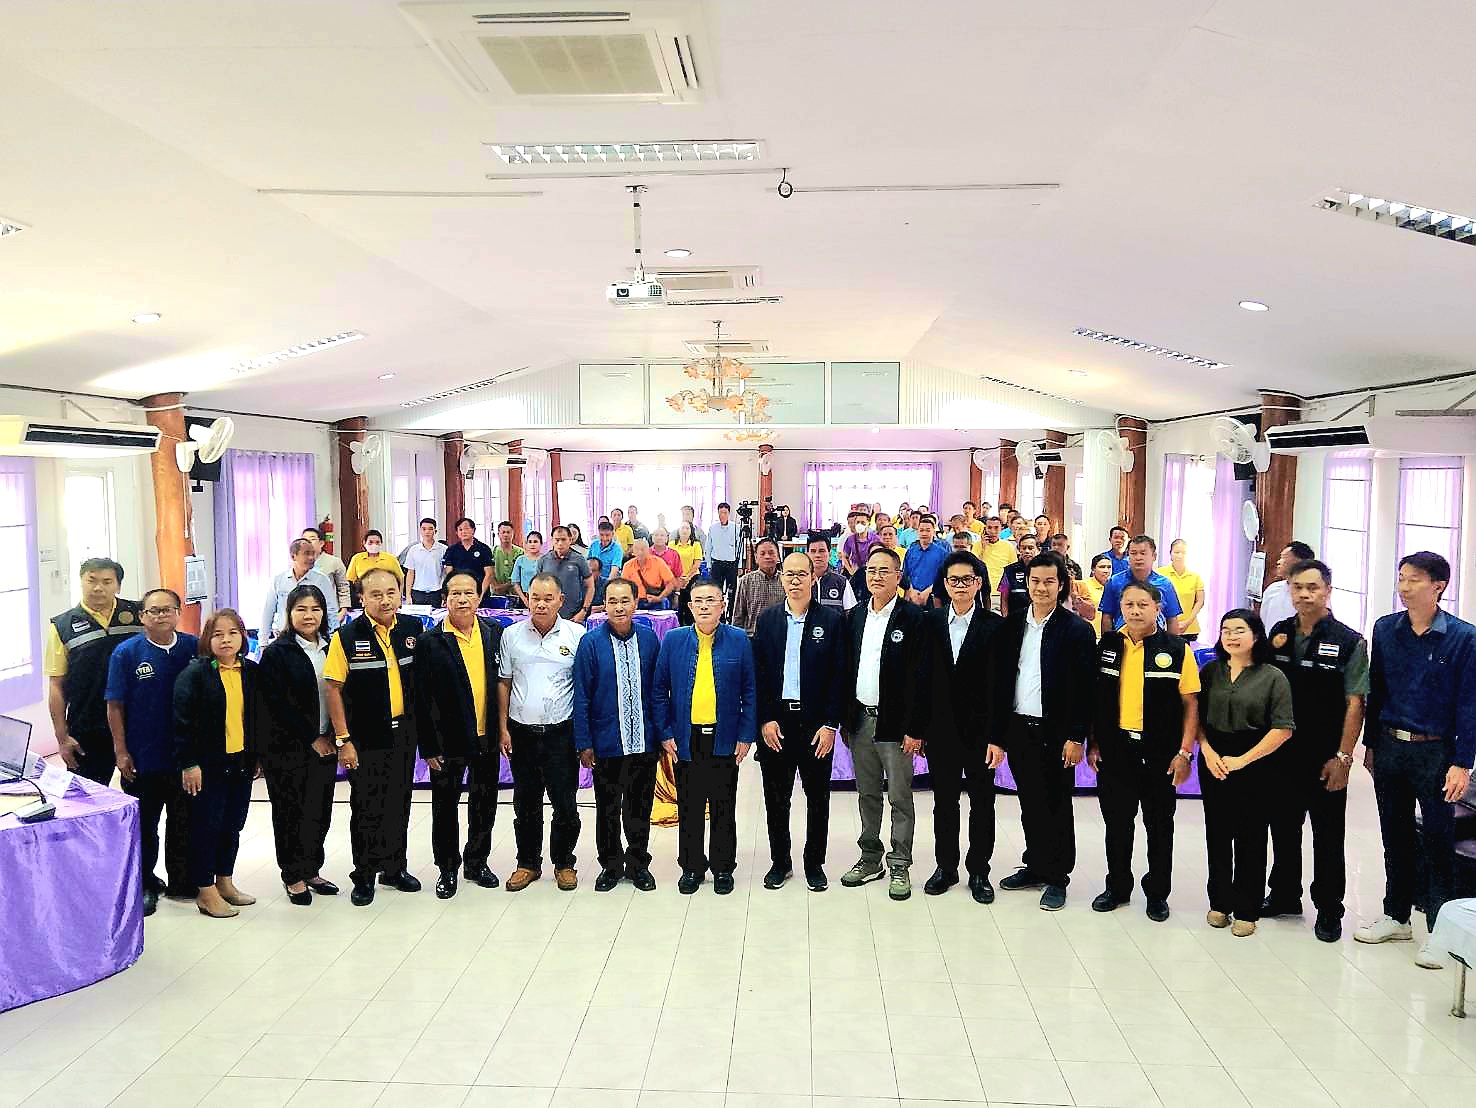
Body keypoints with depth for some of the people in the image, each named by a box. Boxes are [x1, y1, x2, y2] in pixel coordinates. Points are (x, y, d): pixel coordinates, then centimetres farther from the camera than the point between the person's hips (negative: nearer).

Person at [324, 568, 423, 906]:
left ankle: (394, 867, 30)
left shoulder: (414, 628, 0)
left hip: (404, 733, 4)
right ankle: (364, 876, 21)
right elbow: (333, 689, -10)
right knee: (366, 808, 6)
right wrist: (343, 739, -12)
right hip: (365, 738, -4)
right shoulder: (347, 636, -12)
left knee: (399, 803, 15)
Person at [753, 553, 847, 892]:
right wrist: (765, 720, -5)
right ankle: (780, 861, 25)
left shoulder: (832, 619, -2)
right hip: (775, 721, 2)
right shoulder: (768, 619, 5)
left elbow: (839, 674, -4)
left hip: (817, 723, -1)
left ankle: (815, 863, 24)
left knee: (818, 797, 9)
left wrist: (831, 724, -9)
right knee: (776, 797, 10)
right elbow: (758, 673, 3)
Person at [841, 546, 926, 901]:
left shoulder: (913, 617, -9)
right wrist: (844, 719, 8)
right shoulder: (855, 616, 8)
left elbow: (918, 677, -12)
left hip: (895, 723, -5)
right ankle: (870, 859, 26)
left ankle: (899, 866, 15)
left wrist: (914, 729, -15)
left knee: (900, 799, 4)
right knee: (867, 795, 15)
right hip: (860, 721, 5)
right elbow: (846, 669, 11)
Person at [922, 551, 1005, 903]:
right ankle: (945, 866, 26)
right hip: (941, 729, 2)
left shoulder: (995, 626, -6)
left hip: (980, 731, -2)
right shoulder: (931, 624, 2)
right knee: (944, 801, 12)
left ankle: (978, 871, 23)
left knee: (982, 802, 10)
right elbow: (922, 678, 3)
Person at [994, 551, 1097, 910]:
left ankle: (1057, 877, 17)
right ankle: (1035, 866, 28)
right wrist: (997, 732, 5)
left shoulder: (1077, 629, -7)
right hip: (1018, 728, 4)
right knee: (1029, 803, 14)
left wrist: (1077, 737, -12)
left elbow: (1084, 688, -9)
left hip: (1055, 732, -4)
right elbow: (1000, 678, 7)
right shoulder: (1012, 624, 6)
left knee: (1056, 805, 6)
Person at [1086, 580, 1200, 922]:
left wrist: (1185, 751, -9)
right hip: (1114, 750, 2)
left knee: (1159, 825, 10)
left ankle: (1157, 893, 25)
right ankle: (1117, 887, 27)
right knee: (1117, 822, 12)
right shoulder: (1107, 646, 3)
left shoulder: (1177, 649, -5)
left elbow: (1191, 703, -3)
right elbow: (1095, 698, 8)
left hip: (1160, 753, -2)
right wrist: (1093, 743, 4)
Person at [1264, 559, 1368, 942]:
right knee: (1283, 828, 16)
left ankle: (1329, 910, 22)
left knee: (1328, 837, 8)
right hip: (1282, 752, 4)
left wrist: (1343, 757, -15)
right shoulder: (1279, 634, 5)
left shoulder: (1349, 641, -9)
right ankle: (1284, 896, 32)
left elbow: (1355, 704, -12)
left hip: (1326, 758, -4)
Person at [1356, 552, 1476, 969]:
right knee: (1395, 836, 15)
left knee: (1437, 841, 4)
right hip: (1389, 747, 4)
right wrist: (1371, 743, 9)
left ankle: (1439, 930, 15)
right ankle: (1396, 916, 28)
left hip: (1435, 752, -4)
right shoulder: (1385, 629, 2)